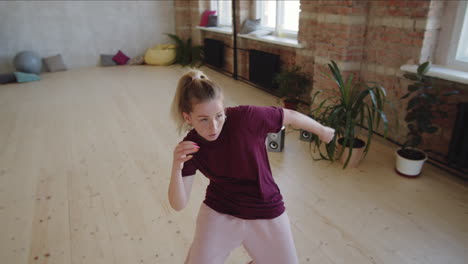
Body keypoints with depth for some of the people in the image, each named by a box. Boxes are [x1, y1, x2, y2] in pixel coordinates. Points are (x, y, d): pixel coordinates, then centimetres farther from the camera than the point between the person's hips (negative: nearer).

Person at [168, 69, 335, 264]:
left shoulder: (245, 118, -27)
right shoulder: (190, 147, -16)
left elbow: (291, 116, -10)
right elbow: (178, 204, -14)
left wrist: (322, 131, 7)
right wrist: (176, 168, -33)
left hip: (265, 214, 0)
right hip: (218, 213, 1)